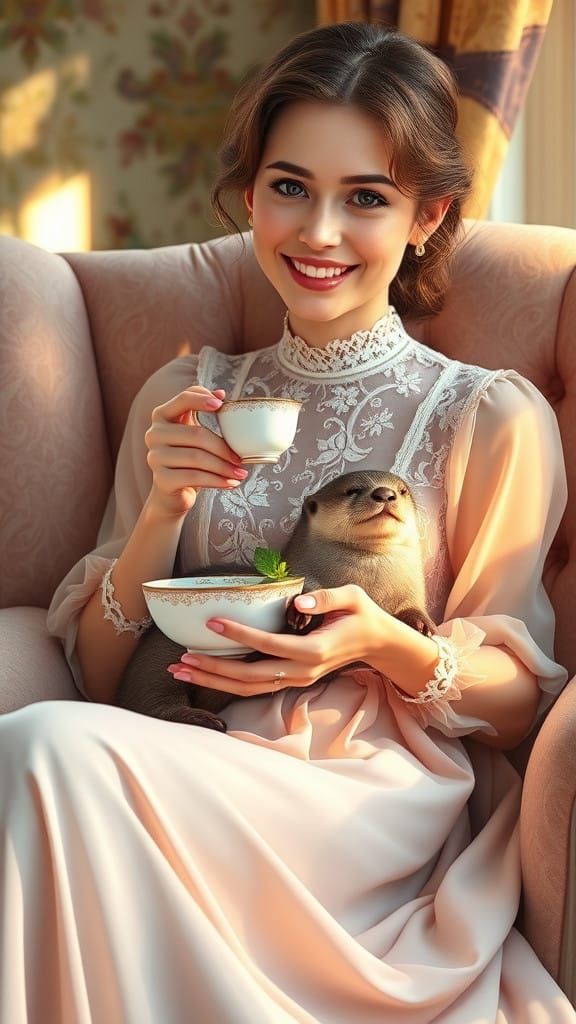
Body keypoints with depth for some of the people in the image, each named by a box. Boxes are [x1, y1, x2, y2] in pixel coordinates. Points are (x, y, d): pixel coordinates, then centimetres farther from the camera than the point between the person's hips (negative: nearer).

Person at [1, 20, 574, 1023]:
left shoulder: (493, 417, 2)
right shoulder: (186, 400, 14)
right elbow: (98, 673, 12)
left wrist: (392, 648, -14)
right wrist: (164, 511, -6)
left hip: (387, 804, -3)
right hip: (198, 775, 3)